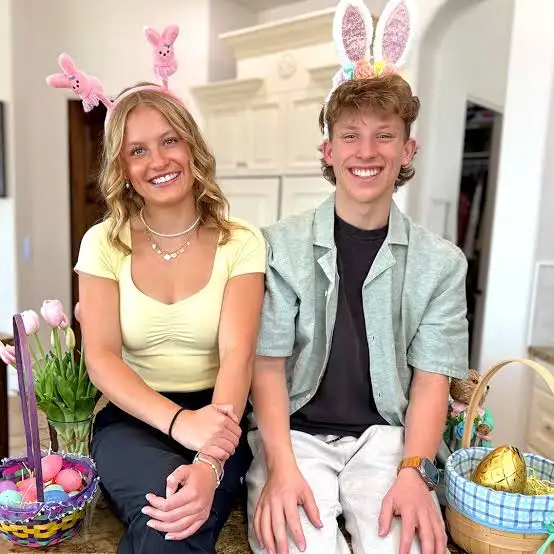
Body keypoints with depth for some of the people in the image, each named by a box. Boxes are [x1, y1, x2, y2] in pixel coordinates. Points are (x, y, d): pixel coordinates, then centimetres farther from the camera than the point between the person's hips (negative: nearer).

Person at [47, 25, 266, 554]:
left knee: (188, 510, -30)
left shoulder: (240, 243, -6)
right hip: (132, 417, 1)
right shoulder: (103, 244, -1)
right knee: (168, 505, -29)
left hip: (216, 416, 0)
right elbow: (101, 358, -9)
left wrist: (210, 462, -32)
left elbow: (237, 357, -16)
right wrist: (180, 423, -26)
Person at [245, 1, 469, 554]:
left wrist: (412, 471, -16)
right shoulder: (280, 246, -2)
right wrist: (281, 467, -18)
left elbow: (430, 380, -1)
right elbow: (268, 365, -5)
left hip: (384, 434, 2)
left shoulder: (441, 263, 2)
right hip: (295, 432, -1)